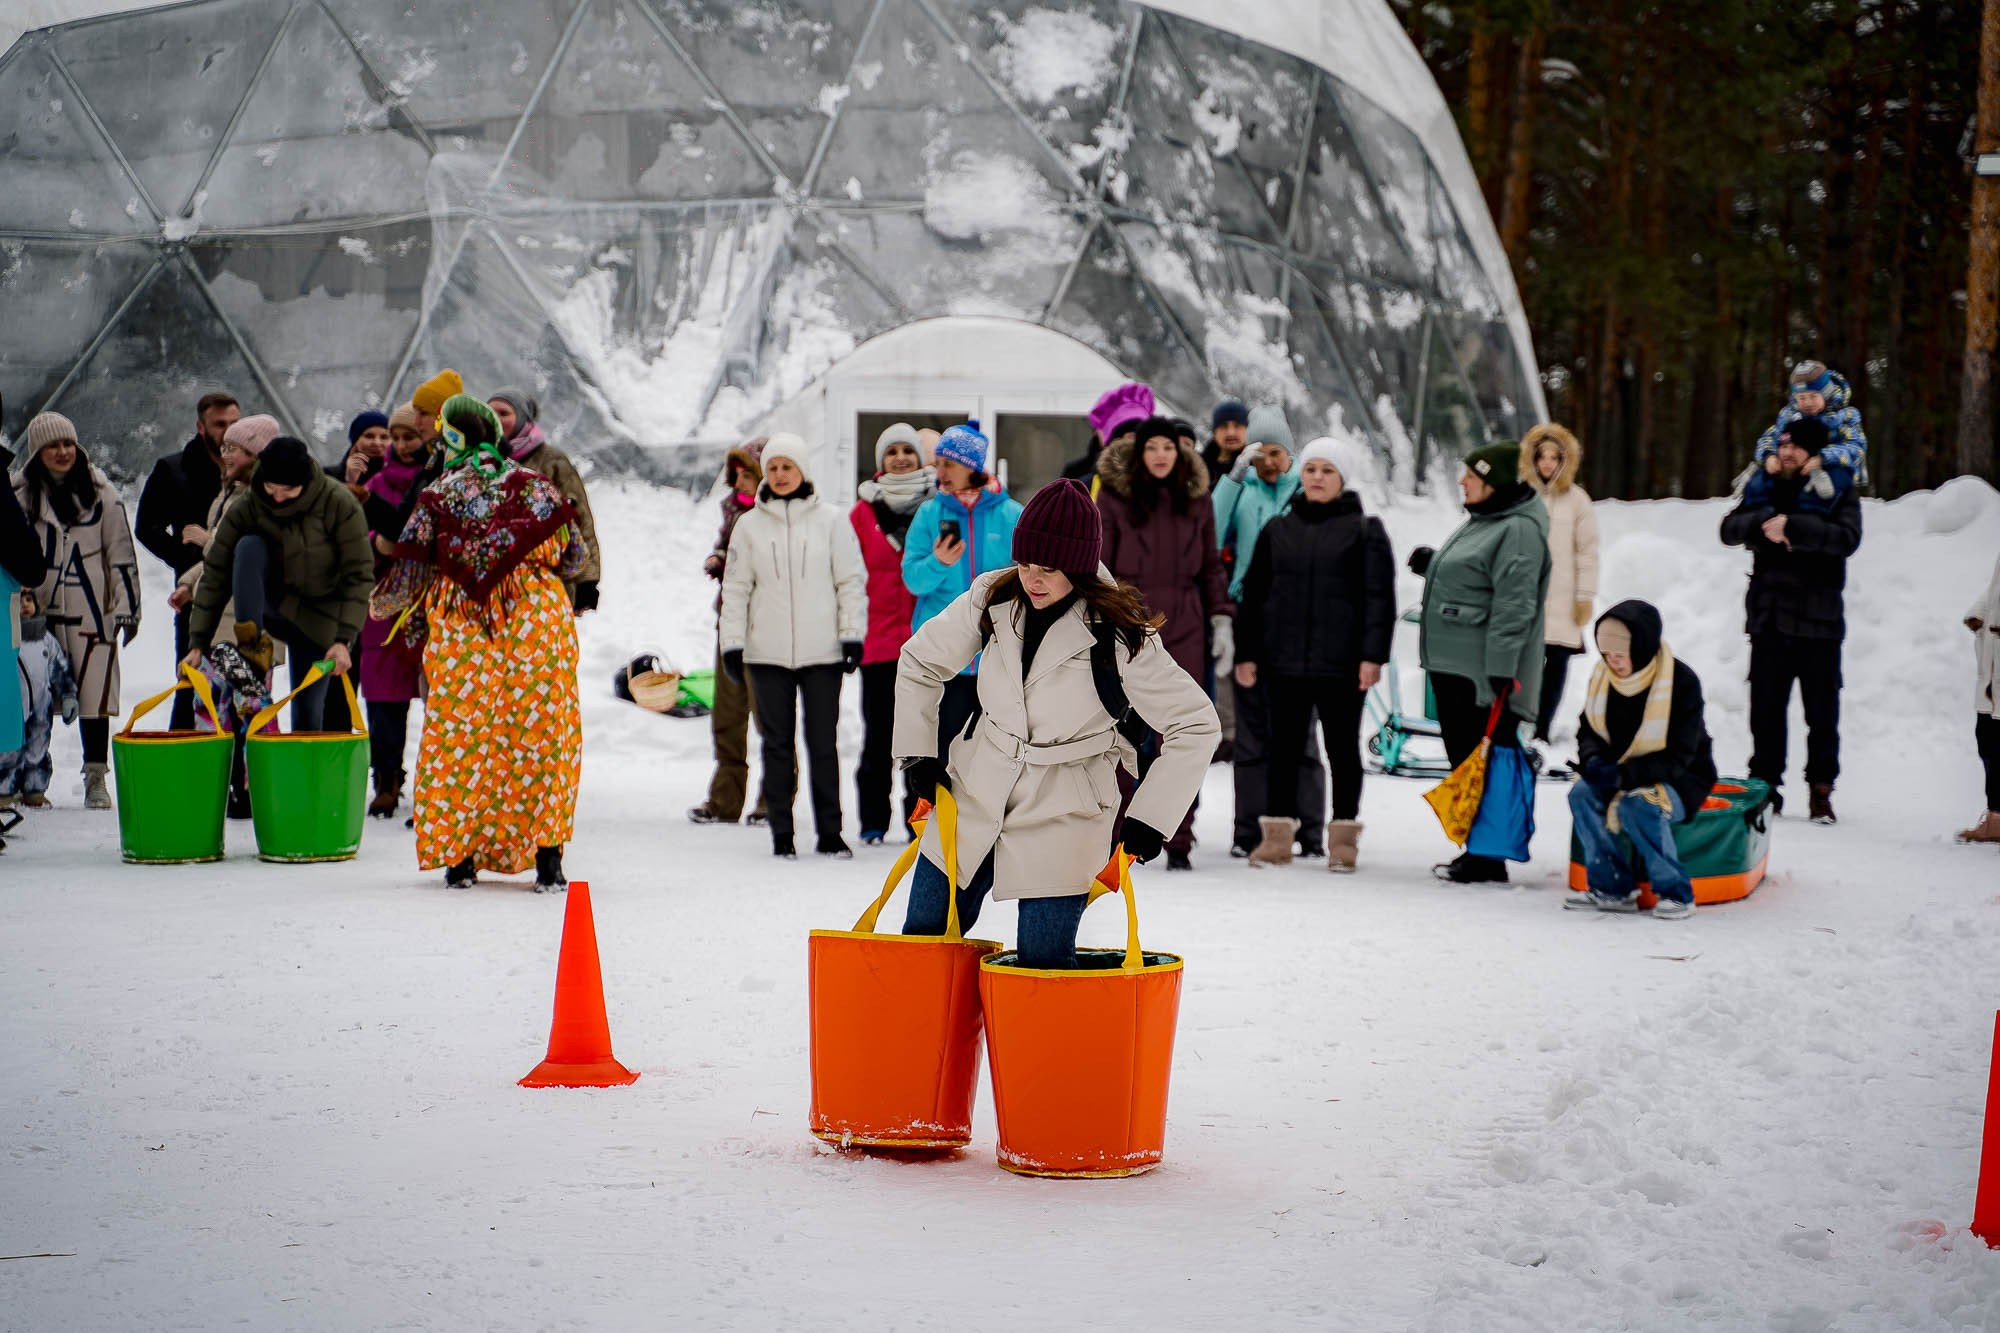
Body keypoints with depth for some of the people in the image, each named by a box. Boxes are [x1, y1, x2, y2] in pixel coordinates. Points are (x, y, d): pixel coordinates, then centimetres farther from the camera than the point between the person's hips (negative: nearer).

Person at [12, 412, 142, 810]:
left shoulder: (99, 491, 3)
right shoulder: (19, 493, 3)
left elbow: (120, 553, 5)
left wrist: (127, 608, 3)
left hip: (91, 609, -1)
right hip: (38, 609, 1)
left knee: (95, 692, -3)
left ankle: (96, 777, 5)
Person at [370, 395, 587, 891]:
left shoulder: (435, 496, 4)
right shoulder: (533, 484, 6)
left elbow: (410, 574, 7)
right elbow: (574, 556, 8)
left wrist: (379, 605, 28)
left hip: (459, 625, 0)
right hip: (538, 616, 0)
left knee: (460, 736, 8)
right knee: (541, 731, 3)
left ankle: (461, 856, 10)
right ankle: (548, 859, -3)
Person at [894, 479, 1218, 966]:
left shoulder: (1119, 633, -17)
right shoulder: (992, 600, -6)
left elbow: (1195, 724, -12)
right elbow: (919, 664, 10)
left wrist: (1149, 817, -15)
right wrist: (917, 754, 5)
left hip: (1062, 819, -4)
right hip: (974, 798, 4)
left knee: (1044, 962, -7)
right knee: (922, 941, 11)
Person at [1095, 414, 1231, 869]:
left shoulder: (1197, 498, 9)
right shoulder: (1113, 496, 1)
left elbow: (1211, 563, 15)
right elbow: (1097, 564, 2)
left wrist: (1221, 616, 7)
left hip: (1182, 628, 2)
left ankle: (1178, 841, 0)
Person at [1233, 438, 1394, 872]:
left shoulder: (1365, 531, 2)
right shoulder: (1277, 530, 11)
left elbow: (1379, 598, -3)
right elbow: (1254, 595, 12)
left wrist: (1372, 655, -12)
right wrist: (1246, 653, 6)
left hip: (1341, 662, -3)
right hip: (1284, 660, 3)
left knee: (1343, 748, 5)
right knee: (1284, 749, 5)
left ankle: (1344, 836, 11)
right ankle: (1278, 835, 11)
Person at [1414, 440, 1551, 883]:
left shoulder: (1519, 530, -16)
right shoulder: (1484, 520, 16)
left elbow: (1514, 605, -22)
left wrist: (1500, 670, -26)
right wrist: (1433, 564, 12)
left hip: (1484, 675, -11)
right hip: (1452, 665, 11)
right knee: (1464, 758, 15)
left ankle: (1488, 857, -3)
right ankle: (1475, 850, 24)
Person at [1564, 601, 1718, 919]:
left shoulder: (1681, 681, -21)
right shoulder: (1604, 676, -4)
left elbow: (1678, 757, -23)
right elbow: (1588, 730, 6)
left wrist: (1623, 774, -33)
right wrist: (1593, 761, -18)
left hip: (1678, 781, -6)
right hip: (1618, 776, 6)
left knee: (1637, 806, -35)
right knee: (1581, 794, -22)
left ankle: (1676, 892, -19)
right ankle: (1612, 889, -13)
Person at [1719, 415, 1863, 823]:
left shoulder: (1838, 491, -2)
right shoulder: (1763, 487, 10)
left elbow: (1848, 538, -18)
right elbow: (1729, 529, 1)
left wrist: (1792, 527, -25)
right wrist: (1762, 523, -19)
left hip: (1818, 621, -4)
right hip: (1769, 618, 4)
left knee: (1822, 712, 2)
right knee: (1765, 709, 9)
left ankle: (1821, 790, 9)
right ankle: (1766, 785, 18)